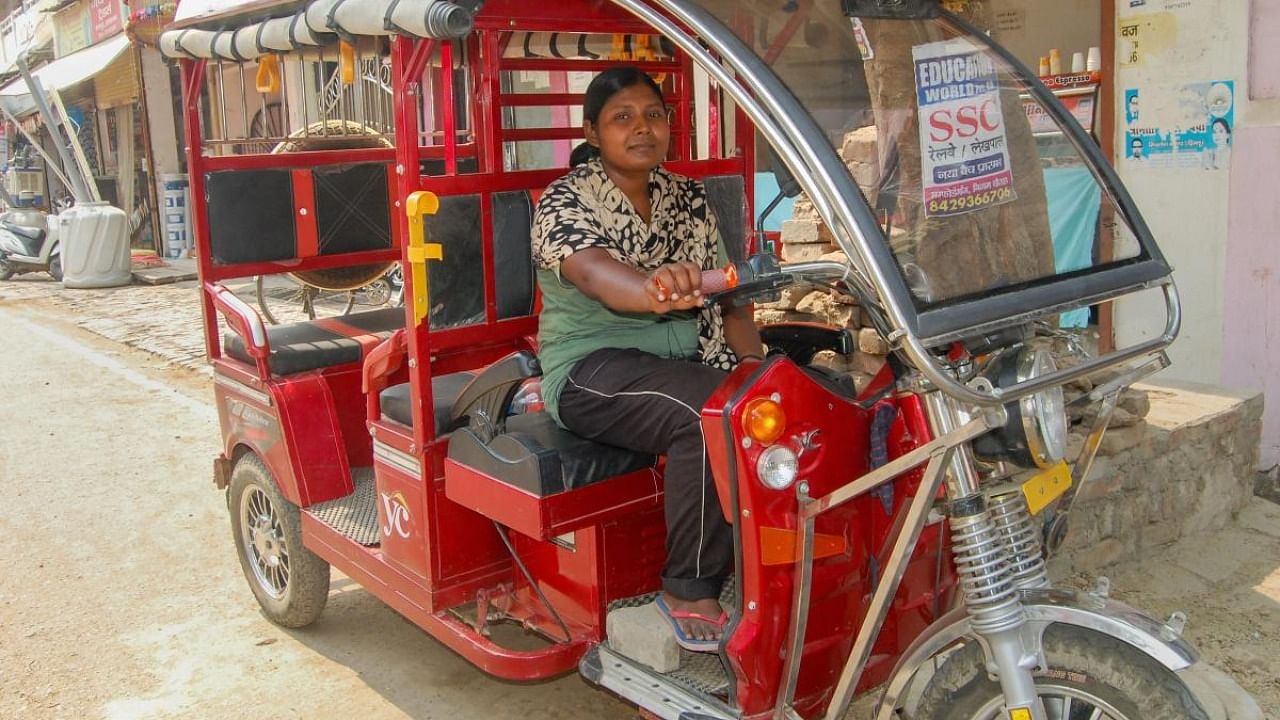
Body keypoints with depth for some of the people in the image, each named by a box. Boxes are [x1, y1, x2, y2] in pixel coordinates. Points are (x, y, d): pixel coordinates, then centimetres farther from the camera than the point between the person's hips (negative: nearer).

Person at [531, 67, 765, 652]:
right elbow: (594, 273, -28)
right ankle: (689, 591, -19)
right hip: (593, 370, -5)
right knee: (710, 412, -33)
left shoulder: (688, 198, 14)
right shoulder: (564, 202, -6)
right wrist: (653, 289, -51)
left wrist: (754, 363, -5)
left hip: (686, 359, 6)